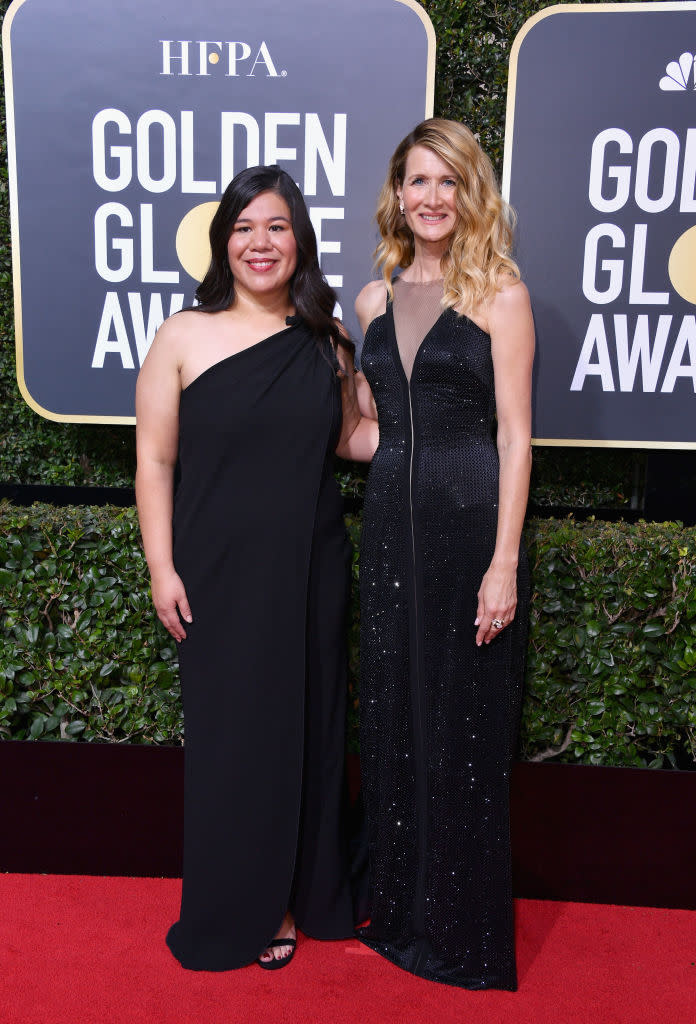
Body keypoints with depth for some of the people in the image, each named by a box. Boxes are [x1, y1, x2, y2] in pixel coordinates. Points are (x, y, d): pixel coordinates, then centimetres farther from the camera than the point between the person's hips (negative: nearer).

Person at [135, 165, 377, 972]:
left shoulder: (324, 341, 5)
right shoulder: (184, 338, -4)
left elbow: (349, 437, 14)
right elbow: (155, 461, -4)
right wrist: (162, 568, -8)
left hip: (311, 572, 3)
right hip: (221, 574, -3)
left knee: (307, 727, 13)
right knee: (232, 732, 8)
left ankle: (301, 895, 35)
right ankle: (237, 911, 31)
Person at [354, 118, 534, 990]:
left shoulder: (498, 292, -3)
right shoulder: (374, 300, 12)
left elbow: (514, 434, -9)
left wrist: (504, 562, -14)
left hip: (471, 522, -5)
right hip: (390, 523, 5)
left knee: (465, 725, 5)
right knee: (392, 718, 13)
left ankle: (464, 928, 26)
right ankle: (398, 906, 34)